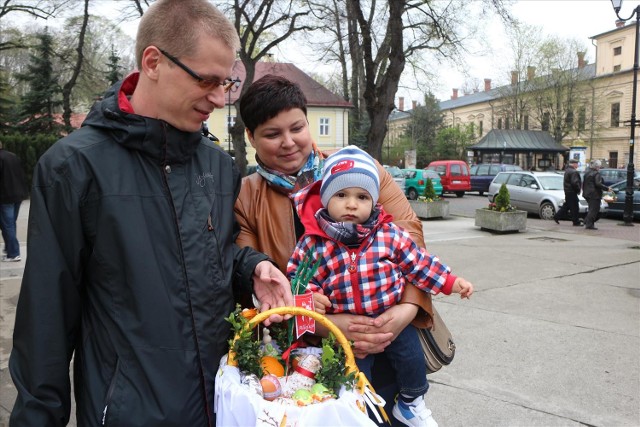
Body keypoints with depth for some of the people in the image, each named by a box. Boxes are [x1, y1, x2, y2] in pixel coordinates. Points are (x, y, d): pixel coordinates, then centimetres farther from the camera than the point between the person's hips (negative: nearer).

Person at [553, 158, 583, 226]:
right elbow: (574, 182, -26)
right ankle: (576, 222, 4)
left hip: (567, 191, 10)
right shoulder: (573, 172, -18)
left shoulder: (567, 170, 13)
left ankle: (556, 217, 18)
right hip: (571, 192, -10)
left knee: (566, 206, 18)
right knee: (574, 207, -2)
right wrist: (578, 189, -11)